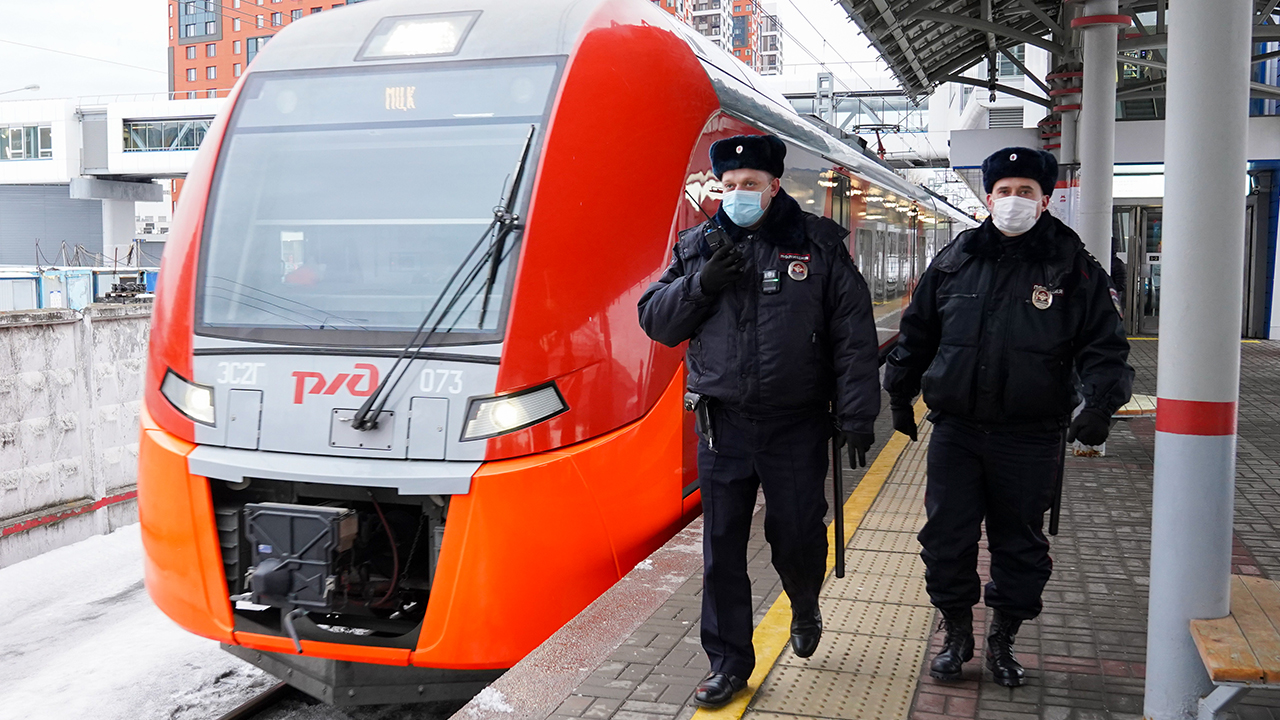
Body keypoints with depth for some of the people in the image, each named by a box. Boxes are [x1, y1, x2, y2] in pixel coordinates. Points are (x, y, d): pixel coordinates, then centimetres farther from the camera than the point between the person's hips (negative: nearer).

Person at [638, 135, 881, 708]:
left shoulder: (818, 245, -1)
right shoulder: (698, 247, 6)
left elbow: (854, 336, -4)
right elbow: (655, 320, 5)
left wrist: (857, 414, -9)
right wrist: (702, 284, -12)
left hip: (795, 427, -2)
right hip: (721, 424, 2)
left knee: (797, 537, 7)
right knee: (721, 549, 6)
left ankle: (804, 606, 43)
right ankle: (728, 663, 21)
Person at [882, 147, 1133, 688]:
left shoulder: (1075, 269, -1)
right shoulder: (954, 262, 6)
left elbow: (1104, 347, -1)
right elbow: (916, 334, 15)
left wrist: (1100, 402, -17)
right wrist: (900, 394, 14)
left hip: (1031, 439, -1)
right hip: (955, 430, 2)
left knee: (1020, 545, 10)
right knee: (946, 539, 4)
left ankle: (1003, 638, 30)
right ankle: (956, 634, 24)